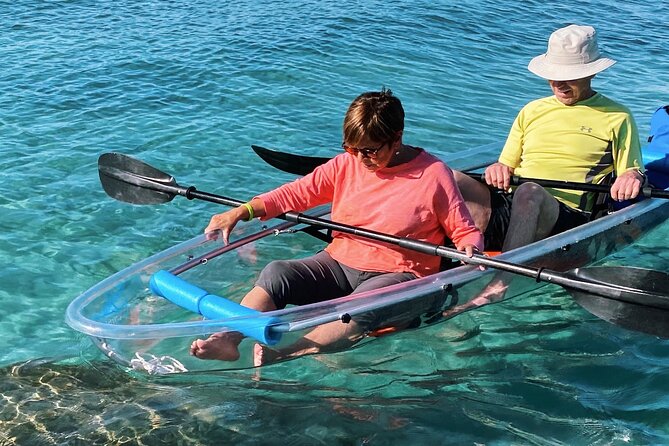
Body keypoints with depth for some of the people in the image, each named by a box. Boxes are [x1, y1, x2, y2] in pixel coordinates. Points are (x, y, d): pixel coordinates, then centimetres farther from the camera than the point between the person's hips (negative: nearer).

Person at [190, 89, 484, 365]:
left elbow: (466, 231, -1)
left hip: (397, 275, -4)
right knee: (276, 273, -20)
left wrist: (470, 250, -25)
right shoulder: (346, 164, 5)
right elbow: (295, 193, 3)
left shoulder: (434, 174, -6)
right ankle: (226, 340, -37)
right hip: (339, 264, 5)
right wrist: (241, 212, -9)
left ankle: (283, 357, -55)